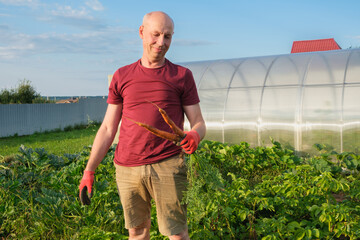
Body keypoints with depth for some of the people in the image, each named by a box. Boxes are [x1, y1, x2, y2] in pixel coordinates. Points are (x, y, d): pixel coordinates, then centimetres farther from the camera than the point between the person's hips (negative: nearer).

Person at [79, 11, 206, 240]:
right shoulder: (122, 77, 9)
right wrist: (89, 170, 7)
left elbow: (199, 124, 6)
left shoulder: (182, 76, 4)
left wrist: (194, 136, -19)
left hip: (167, 166, -2)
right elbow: (108, 129, 11)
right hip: (127, 168, 2)